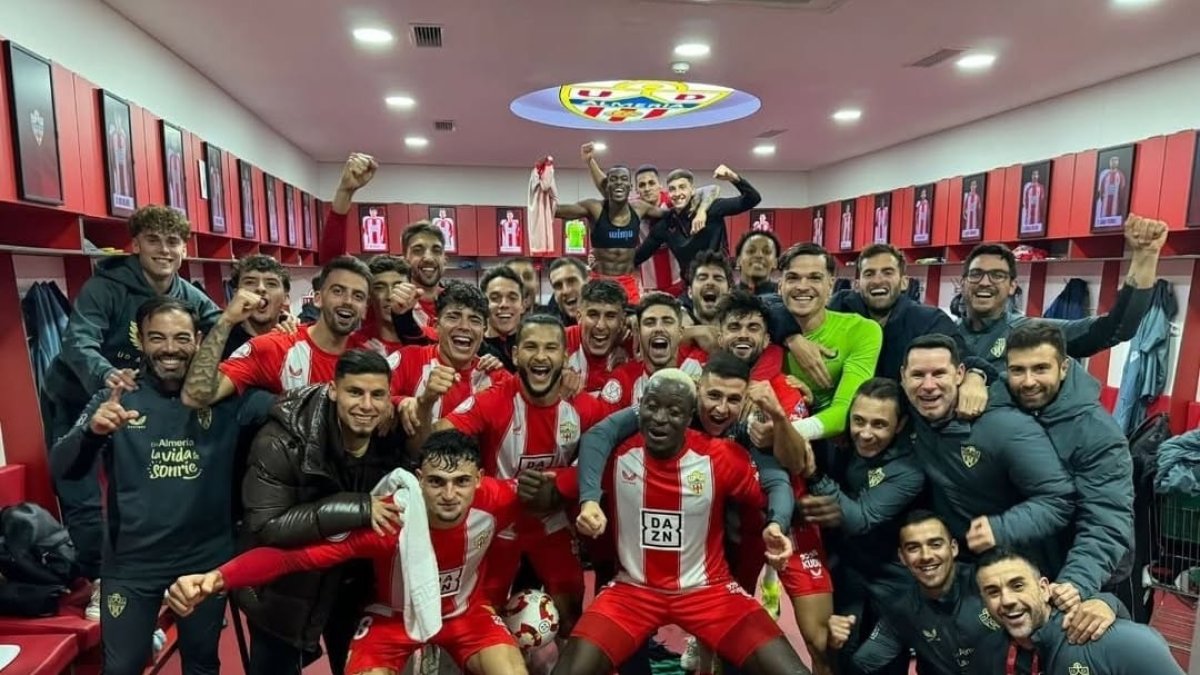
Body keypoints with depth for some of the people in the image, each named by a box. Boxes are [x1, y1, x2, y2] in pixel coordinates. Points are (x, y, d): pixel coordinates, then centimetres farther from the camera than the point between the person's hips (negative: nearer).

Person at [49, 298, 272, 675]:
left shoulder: (224, 396, -9)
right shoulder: (117, 399, -5)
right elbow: (62, 469, -12)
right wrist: (92, 431, -32)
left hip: (207, 557, 0)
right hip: (131, 561, 0)